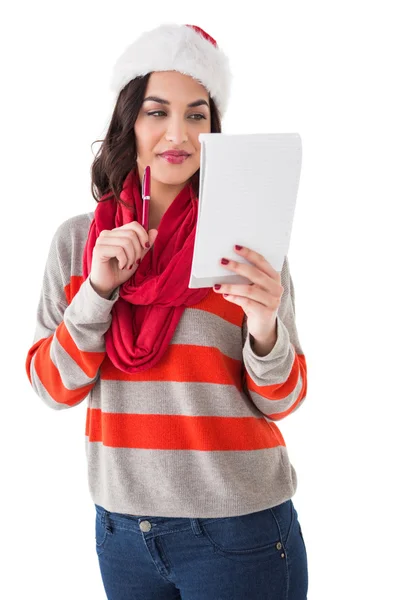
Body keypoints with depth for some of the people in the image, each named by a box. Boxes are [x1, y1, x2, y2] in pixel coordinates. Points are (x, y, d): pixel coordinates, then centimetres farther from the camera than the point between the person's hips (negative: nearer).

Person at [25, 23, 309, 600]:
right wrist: (99, 287, -17)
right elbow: (53, 388, -4)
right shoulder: (77, 239, -1)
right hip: (122, 524, 2)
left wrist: (265, 330, -25)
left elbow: (281, 402, -5)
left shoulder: (247, 238, -7)